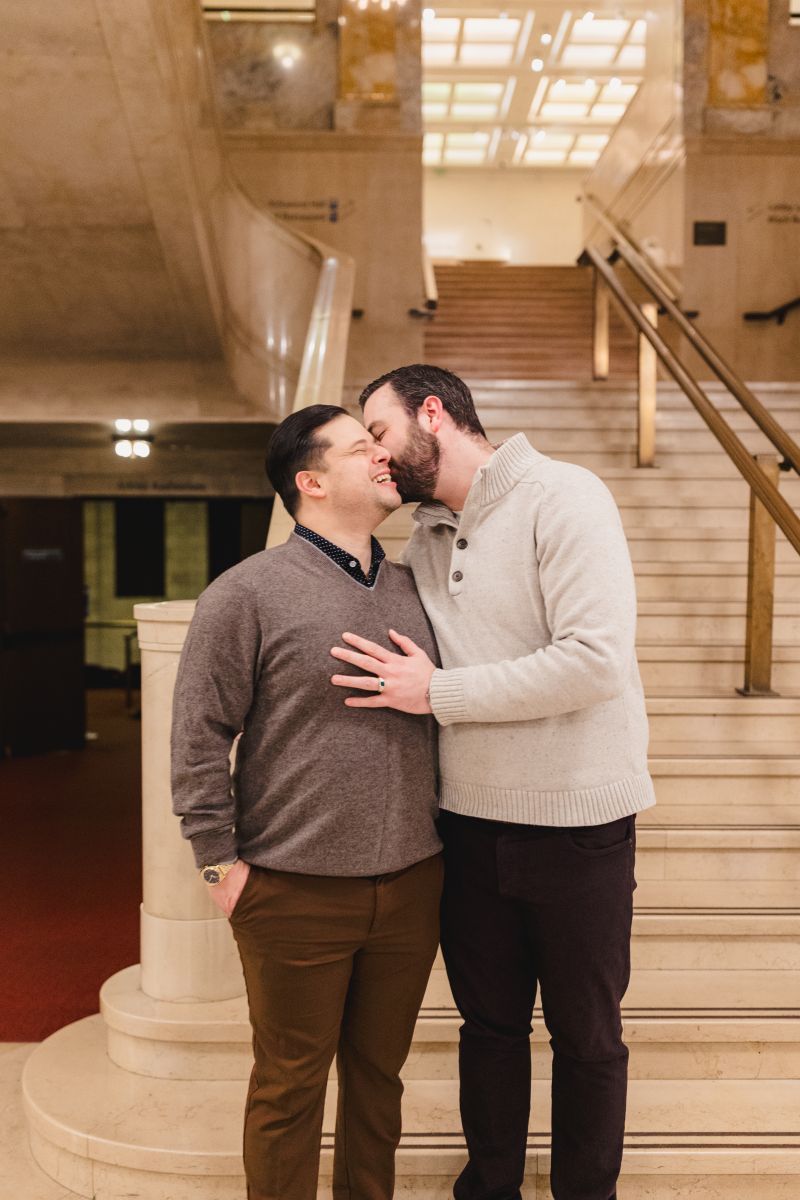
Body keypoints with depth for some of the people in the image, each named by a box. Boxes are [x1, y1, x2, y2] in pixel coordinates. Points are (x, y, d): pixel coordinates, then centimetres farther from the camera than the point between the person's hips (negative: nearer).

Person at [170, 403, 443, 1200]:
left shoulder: (411, 588, 8)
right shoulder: (247, 594, -10)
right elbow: (198, 738, -9)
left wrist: (436, 833, 13)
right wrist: (220, 861, -9)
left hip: (411, 886, 5)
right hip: (297, 893, -5)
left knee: (379, 1072, 19)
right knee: (291, 1083, 11)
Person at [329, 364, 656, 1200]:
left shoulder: (563, 498, -13)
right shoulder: (423, 537, 7)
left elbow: (596, 659, -24)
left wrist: (438, 693, -20)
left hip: (577, 824, -5)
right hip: (469, 823, 6)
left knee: (586, 1036, 13)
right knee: (488, 1022, 19)